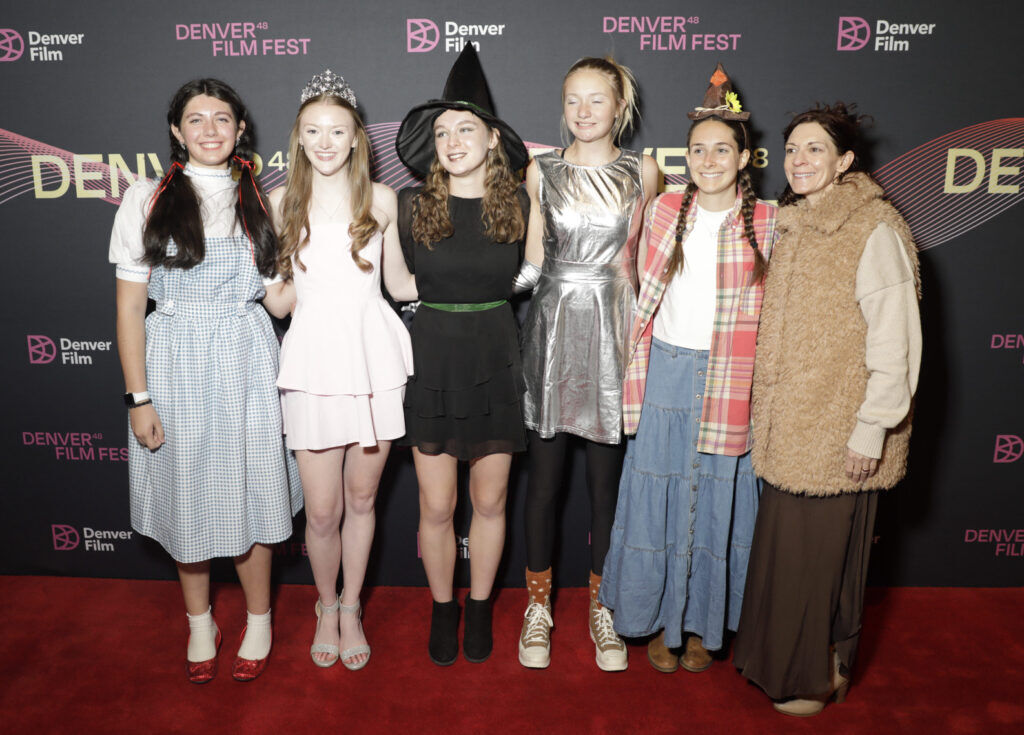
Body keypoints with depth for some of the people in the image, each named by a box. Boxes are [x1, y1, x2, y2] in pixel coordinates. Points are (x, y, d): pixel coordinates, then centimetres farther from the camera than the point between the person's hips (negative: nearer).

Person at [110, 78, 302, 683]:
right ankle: (200, 621, 32)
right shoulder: (148, 199, 1)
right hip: (174, 364, -1)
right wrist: (139, 396, -5)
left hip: (245, 363, 1)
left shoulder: (261, 200, 8)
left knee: (249, 491, 6)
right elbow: (130, 306, -2)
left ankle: (259, 620, 28)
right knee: (186, 495, 10)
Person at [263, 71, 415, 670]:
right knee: (322, 510, 3)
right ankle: (326, 606, 32)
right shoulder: (281, 202, 4)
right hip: (314, 358, 0)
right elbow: (275, 299, 7)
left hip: (375, 356, 1)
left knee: (362, 497, 12)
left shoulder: (381, 200, 5)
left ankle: (352, 609, 34)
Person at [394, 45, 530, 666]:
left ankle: (480, 608, 32)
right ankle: (442, 609, 30)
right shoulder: (413, 205, -2)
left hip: (495, 359, 1)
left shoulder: (518, 203, 1)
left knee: (490, 500, 10)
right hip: (433, 359, 0)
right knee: (437, 505, 5)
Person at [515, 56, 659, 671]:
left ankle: (602, 606, 23)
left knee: (608, 476, 6)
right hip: (553, 327, 0)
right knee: (544, 474, 4)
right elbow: (534, 260, 10)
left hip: (613, 328, 0)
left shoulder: (643, 171, 6)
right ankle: (538, 605, 21)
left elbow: (646, 254, 13)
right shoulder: (541, 171, 7)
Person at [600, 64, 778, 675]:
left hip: (729, 382, -1)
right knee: (660, 494, 7)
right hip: (667, 372, 1)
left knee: (718, 499, 8)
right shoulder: (665, 211, 4)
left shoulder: (768, 223, -1)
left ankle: (703, 623, 27)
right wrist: (640, 366, 8)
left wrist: (759, 382, -2)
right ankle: (662, 620, 25)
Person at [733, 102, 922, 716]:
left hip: (838, 428, -7)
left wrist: (871, 430, -16)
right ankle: (780, 659, 33)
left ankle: (822, 672, 25)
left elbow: (893, 341, -16)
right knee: (783, 543, 14)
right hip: (789, 419, 7)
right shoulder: (795, 225, 10)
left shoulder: (875, 230, -13)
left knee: (824, 546, 5)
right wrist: (770, 410, 14)